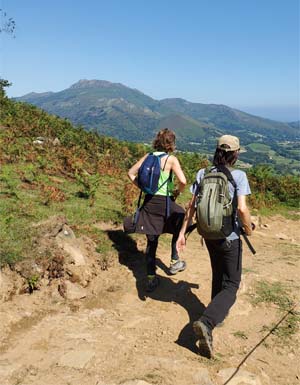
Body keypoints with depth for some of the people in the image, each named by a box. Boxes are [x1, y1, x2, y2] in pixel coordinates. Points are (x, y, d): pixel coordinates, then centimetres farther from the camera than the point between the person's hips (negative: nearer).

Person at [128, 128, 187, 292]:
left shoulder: (148, 156, 4)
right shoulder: (171, 159, -10)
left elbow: (131, 173, 8)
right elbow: (183, 181, -21)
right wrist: (178, 192, -2)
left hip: (149, 201, 5)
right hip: (165, 202, -4)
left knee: (151, 241, 11)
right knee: (179, 229, 25)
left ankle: (151, 278, 15)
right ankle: (174, 262, 31)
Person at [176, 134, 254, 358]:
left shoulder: (203, 174, -3)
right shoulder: (239, 176, -15)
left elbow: (192, 206, -4)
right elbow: (242, 208, -23)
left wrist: (183, 232, 1)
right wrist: (249, 229, -4)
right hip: (230, 238, -5)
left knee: (218, 277, 27)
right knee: (231, 285, 4)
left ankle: (219, 313, 44)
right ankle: (206, 323, -17)